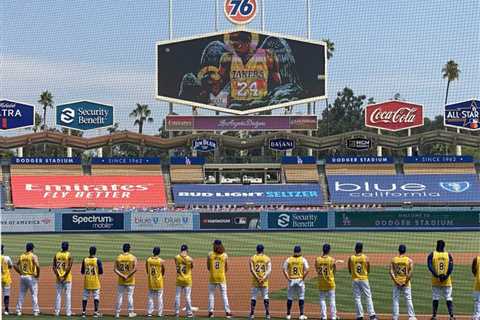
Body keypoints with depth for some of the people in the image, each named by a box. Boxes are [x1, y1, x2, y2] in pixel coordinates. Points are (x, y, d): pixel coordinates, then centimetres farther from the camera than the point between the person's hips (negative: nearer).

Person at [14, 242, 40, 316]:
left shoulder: (21, 256, 8)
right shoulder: (33, 256, -9)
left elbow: (15, 265, 8)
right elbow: (37, 265, -22)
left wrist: (20, 273, 14)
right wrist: (38, 274, -9)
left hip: (22, 277, 5)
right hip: (31, 277, -5)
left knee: (21, 294, 10)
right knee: (34, 294, 0)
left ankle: (18, 311, 11)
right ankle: (35, 311, -1)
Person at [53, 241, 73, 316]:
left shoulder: (56, 255, 4)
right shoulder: (69, 255, -6)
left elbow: (53, 266, -1)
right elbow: (69, 267, -15)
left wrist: (58, 276, -4)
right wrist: (64, 276, -12)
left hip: (58, 278, 3)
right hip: (67, 279, -3)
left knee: (58, 295, 8)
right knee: (68, 295, 1)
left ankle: (57, 312, 9)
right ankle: (68, 312, 0)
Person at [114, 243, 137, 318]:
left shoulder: (118, 257, 1)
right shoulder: (133, 258, -5)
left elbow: (115, 269, -6)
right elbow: (135, 269, -17)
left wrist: (122, 276, -10)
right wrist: (128, 276, -13)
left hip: (121, 281, 2)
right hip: (130, 281, -2)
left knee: (119, 296, 7)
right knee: (130, 296, 6)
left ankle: (117, 313, 8)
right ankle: (130, 312, 9)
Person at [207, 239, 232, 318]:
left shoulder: (210, 254, -4)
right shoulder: (225, 255, -2)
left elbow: (208, 267, 3)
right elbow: (226, 268, 5)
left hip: (212, 277, 0)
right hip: (222, 277, 0)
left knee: (211, 294, 9)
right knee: (224, 294, 5)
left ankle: (211, 311, 5)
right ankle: (227, 312, 2)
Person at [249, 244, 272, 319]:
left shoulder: (252, 258, 2)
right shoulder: (267, 259, 3)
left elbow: (252, 269, -7)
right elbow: (269, 270, -8)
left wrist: (257, 278, -12)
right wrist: (263, 278, -15)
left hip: (255, 281, 0)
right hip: (264, 282, 0)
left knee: (253, 297, 5)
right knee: (265, 297, 7)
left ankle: (252, 314, 1)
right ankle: (267, 314, 4)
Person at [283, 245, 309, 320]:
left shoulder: (288, 259, 2)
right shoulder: (303, 260, -2)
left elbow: (284, 270, -4)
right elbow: (307, 270, -12)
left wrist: (288, 278, 0)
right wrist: (303, 278, -3)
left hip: (291, 280, 1)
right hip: (300, 280, -1)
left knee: (289, 298, 10)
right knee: (301, 298, 6)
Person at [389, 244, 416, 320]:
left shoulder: (393, 260, 0)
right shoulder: (409, 260, -3)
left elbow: (391, 272, -7)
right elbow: (410, 272, -11)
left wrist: (395, 281, -7)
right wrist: (406, 281, -8)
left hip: (396, 283, 1)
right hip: (406, 283, -1)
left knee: (395, 300, 6)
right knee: (408, 299, 4)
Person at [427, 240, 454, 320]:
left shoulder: (432, 255, 0)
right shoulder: (448, 255, 2)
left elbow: (430, 266, -11)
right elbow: (451, 267, -9)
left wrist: (437, 276, -14)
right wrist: (446, 276, -13)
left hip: (435, 281, 0)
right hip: (447, 281, 0)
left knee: (435, 298, 6)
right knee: (448, 298, 4)